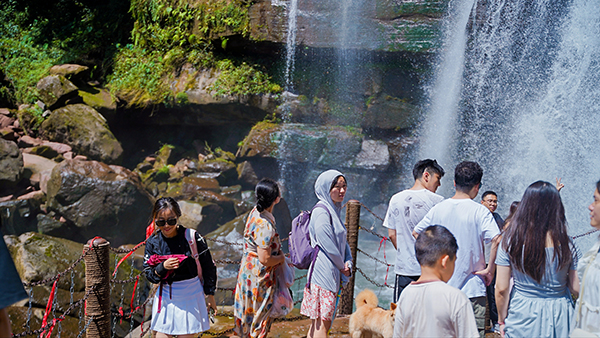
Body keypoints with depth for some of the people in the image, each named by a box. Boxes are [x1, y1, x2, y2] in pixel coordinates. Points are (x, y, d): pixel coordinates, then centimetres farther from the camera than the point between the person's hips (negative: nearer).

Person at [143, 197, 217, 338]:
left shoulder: (192, 237, -12)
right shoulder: (152, 242, -2)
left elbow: (208, 267, -3)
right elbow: (149, 274, 2)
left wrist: (210, 295, 2)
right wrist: (162, 267, -19)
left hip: (190, 294, -3)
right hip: (165, 296, 3)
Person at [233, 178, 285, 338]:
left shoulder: (256, 212, 0)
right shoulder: (265, 225, -29)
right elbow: (265, 259, -28)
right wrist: (281, 257, -11)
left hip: (249, 270, 9)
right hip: (259, 276, -9)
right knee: (260, 318, 8)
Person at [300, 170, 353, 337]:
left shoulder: (334, 211, 17)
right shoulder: (321, 212, -13)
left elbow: (343, 243, 18)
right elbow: (328, 245, -16)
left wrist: (348, 263, 2)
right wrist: (342, 267, -3)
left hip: (332, 274, 9)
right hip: (324, 273, -9)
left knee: (317, 323, 12)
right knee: (322, 323, -6)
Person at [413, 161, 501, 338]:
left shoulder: (438, 208, 3)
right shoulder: (480, 211, -10)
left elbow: (416, 233, 13)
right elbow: (496, 240, -22)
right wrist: (490, 270, -11)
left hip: (442, 287, 5)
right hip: (472, 289, -4)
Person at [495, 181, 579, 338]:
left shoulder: (510, 241, -11)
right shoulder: (566, 243, -10)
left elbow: (501, 289, -8)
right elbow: (577, 288, -5)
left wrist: (502, 320, 5)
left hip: (522, 316, -1)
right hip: (559, 320, 1)